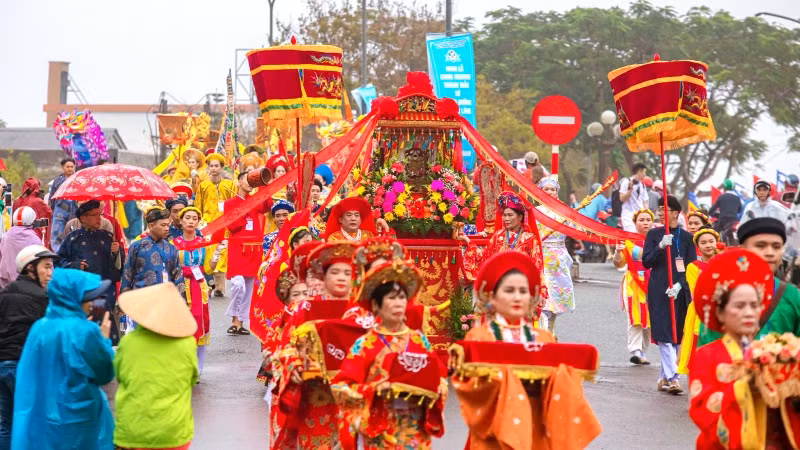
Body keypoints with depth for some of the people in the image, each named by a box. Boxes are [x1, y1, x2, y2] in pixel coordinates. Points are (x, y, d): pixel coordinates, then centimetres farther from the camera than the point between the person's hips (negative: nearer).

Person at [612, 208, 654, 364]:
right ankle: (635, 351, -19)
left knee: (649, 318, 4)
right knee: (635, 318, -13)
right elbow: (619, 264, 2)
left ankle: (643, 352, 14)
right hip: (633, 284, -3)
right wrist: (618, 252, -17)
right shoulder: (628, 240, 4)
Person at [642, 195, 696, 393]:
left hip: (679, 292, 1)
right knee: (664, 334, -10)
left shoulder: (686, 237, 5)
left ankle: (665, 376, 18)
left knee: (675, 336, 7)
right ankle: (673, 377, -14)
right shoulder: (653, 234, 6)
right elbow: (646, 262, -1)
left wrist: (679, 285, -12)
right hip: (658, 291, -1)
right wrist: (660, 247, -16)